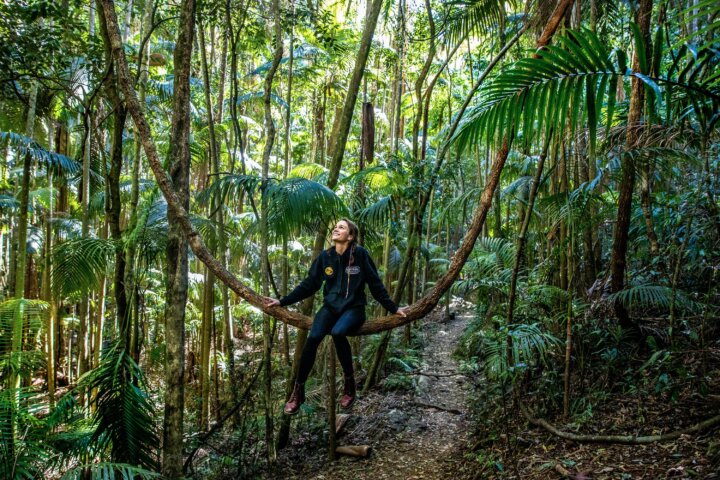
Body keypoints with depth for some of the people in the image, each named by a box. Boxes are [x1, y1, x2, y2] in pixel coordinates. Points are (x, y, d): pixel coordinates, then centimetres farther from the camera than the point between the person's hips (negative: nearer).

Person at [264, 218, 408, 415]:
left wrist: (393, 308, 1)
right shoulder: (325, 256, 3)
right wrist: (283, 301, 6)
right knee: (313, 338, -24)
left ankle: (349, 382, -13)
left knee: (337, 333, -35)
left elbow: (375, 284, 0)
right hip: (331, 306, 3)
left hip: (354, 308, -3)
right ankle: (298, 390, -10)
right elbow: (309, 285, 9)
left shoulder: (360, 254, -7)